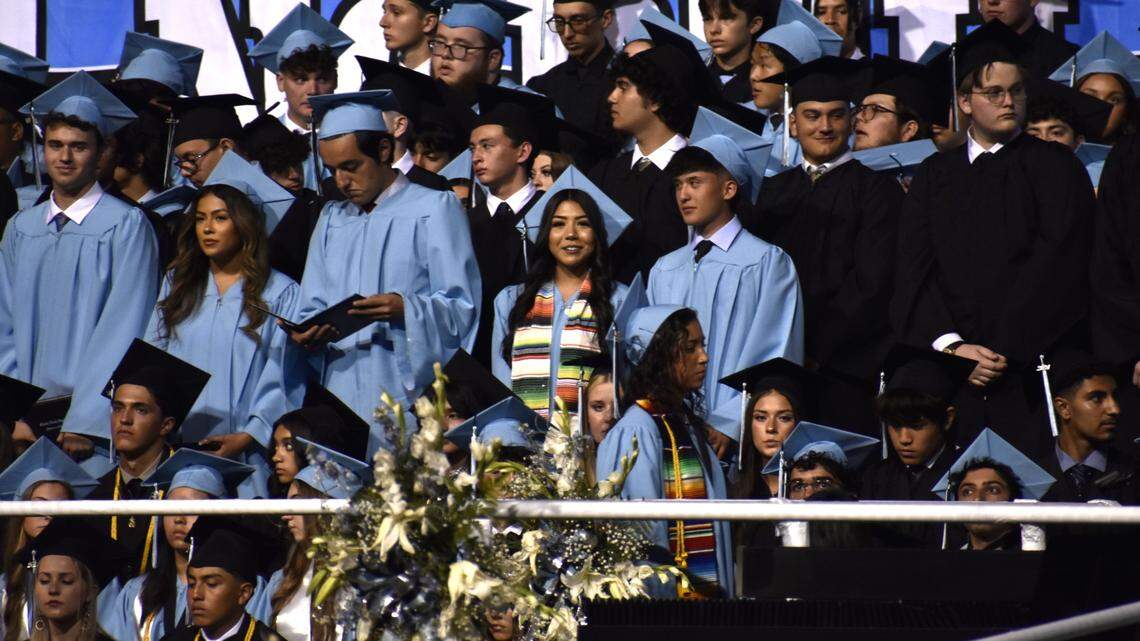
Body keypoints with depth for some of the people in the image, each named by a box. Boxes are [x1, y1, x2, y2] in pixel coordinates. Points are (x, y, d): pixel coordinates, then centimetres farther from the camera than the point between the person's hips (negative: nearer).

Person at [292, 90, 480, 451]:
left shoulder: (434, 209, 3)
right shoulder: (332, 221, 21)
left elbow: (461, 306, -4)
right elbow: (313, 308, 18)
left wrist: (406, 309, -21)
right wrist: (310, 335, -4)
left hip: (407, 396, -4)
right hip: (340, 391, 4)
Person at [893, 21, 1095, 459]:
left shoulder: (1054, 167, 7)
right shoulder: (935, 174, 16)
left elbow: (1055, 266, -4)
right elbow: (913, 268, 7)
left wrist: (1006, 350, -11)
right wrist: (950, 344, -9)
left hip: (1030, 370, -2)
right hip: (947, 376, 2)